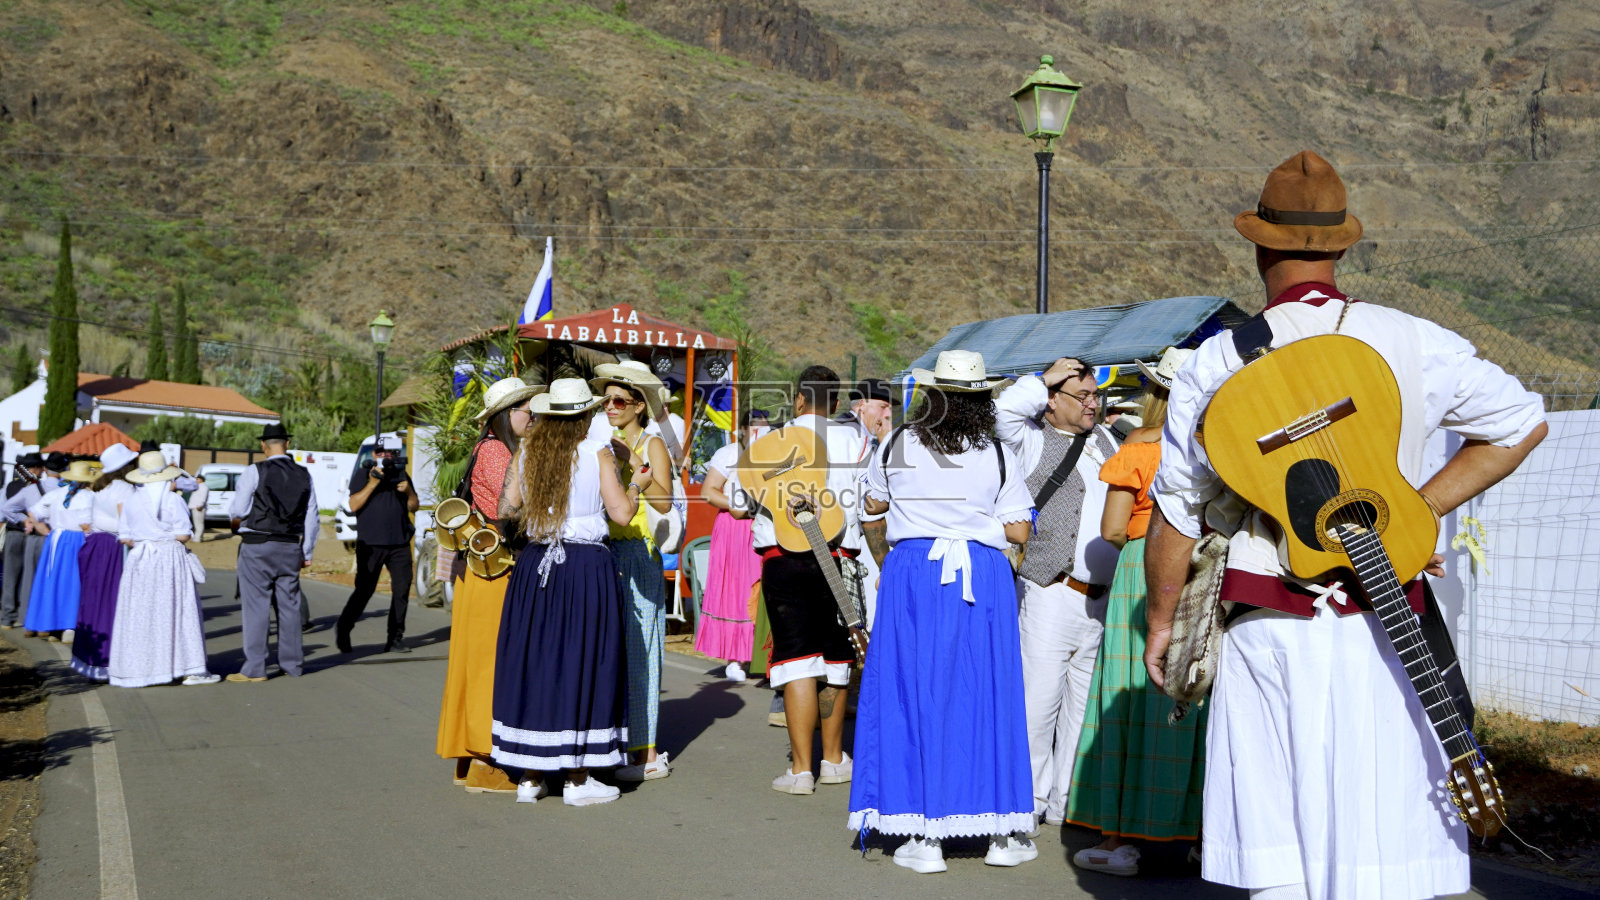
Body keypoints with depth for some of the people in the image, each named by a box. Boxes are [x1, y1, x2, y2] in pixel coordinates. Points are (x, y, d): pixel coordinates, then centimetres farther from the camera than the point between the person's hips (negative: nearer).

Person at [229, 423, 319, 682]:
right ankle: (292, 664, 17)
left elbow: (237, 512, -8)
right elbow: (311, 518, 8)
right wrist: (307, 552, 16)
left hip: (257, 547, -4)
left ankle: (255, 668, 0)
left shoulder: (254, 472, -8)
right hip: (291, 548, 5)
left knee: (255, 606, -1)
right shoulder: (304, 475, 6)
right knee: (289, 605, 11)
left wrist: (235, 522, 16)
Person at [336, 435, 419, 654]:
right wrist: (372, 483, -15)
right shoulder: (362, 475, 3)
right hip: (371, 544, -4)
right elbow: (354, 505, -8)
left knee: (402, 590, -1)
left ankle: (395, 639, 5)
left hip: (399, 543, 4)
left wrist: (408, 491, -2)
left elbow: (413, 507, 18)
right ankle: (343, 630, 16)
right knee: (364, 590, -3)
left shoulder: (402, 475, 17)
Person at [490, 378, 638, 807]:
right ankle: (577, 779, 7)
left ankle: (531, 776, 15)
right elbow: (621, 514, -8)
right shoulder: (597, 452, -6)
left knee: (532, 660, 9)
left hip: (534, 566, 4)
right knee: (580, 662, 3)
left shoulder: (525, 453, 4)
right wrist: (634, 486, 10)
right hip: (587, 567, -4)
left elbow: (506, 508, 5)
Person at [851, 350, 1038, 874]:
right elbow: (1019, 532, -3)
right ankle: (1003, 833, 16)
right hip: (983, 580, 0)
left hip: (912, 574, 0)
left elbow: (872, 505, 15)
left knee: (917, 695, 4)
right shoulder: (997, 456, -2)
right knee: (987, 695, 8)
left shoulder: (898, 447, 1)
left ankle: (925, 836, 5)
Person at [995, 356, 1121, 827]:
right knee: (1040, 699, -7)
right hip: (1054, 594, -6)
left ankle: (1067, 802, 22)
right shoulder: (1033, 442, -1)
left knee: (1085, 704, 11)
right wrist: (1043, 379, -10)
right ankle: (1028, 799, 6)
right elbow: (1005, 410, -22)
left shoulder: (1104, 440, 19)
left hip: (1104, 597, 7)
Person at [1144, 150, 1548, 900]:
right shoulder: (1412, 343, 1)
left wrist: (1159, 622, 14)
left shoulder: (1213, 366, -2)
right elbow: (1522, 423, 11)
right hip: (1382, 630, 1)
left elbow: (1174, 514, 2)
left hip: (1266, 631, 0)